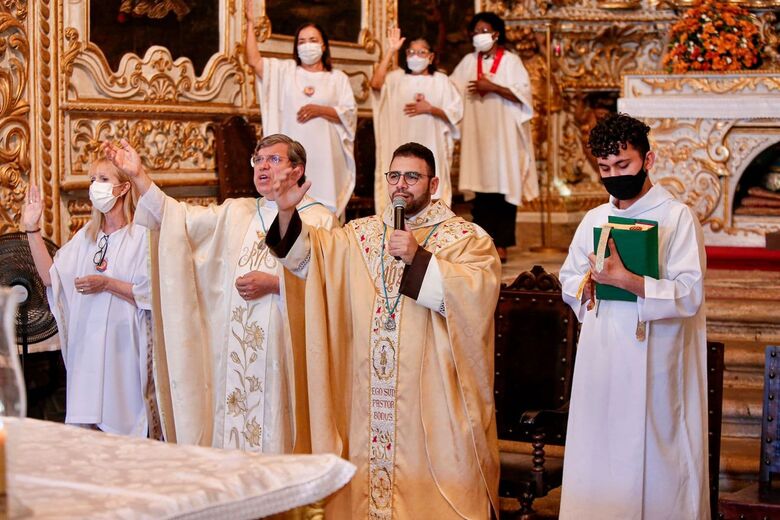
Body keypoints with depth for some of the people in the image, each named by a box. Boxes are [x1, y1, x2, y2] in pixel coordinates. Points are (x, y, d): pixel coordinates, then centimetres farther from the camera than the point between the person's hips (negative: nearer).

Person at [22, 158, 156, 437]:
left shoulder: (141, 235, -7)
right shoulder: (87, 235, 13)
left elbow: (152, 293, -11)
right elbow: (51, 276, 8)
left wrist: (107, 284, -17)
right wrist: (32, 229, 4)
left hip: (123, 344, -5)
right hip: (87, 344, 6)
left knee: (124, 424, -1)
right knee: (84, 427, 5)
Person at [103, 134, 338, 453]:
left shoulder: (319, 219, 1)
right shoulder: (236, 213, 16)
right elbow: (176, 216, 9)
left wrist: (273, 284, -14)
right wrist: (137, 175, 1)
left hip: (284, 351, -4)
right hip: (233, 349, 5)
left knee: (276, 433, -2)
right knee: (233, 428, 4)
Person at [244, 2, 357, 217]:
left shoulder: (337, 78, 11)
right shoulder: (285, 70, 13)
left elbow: (350, 113, 3)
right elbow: (254, 60, 0)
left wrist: (320, 110, -10)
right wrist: (250, 23, -1)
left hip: (325, 154, 0)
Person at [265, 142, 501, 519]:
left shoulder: (466, 238, 1)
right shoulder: (362, 234, 14)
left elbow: (477, 293, -16)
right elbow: (306, 255, 8)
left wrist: (418, 258, -19)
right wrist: (287, 213, -8)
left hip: (434, 396, -4)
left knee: (432, 485, -2)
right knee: (373, 472, 6)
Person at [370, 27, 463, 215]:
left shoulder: (441, 81, 6)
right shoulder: (397, 77, 7)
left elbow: (456, 112, 2)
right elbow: (376, 83, -13)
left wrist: (430, 109, -12)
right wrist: (390, 51, -11)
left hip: (429, 148, -1)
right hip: (402, 148, 1)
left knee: (429, 194, -1)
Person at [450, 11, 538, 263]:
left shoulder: (510, 61, 1)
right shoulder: (469, 62, 12)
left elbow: (523, 94, -7)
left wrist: (492, 87, -14)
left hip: (504, 135, -3)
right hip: (478, 135, 3)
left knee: (504, 186, -4)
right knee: (482, 189, 0)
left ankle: (501, 244, 0)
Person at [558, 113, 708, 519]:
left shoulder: (677, 217, -6)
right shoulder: (594, 220, 12)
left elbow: (690, 295, -14)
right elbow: (568, 283, 18)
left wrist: (626, 280, -24)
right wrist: (588, 283, -4)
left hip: (652, 360, -5)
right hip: (599, 358, 5)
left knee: (653, 460, -1)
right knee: (597, 454, 8)